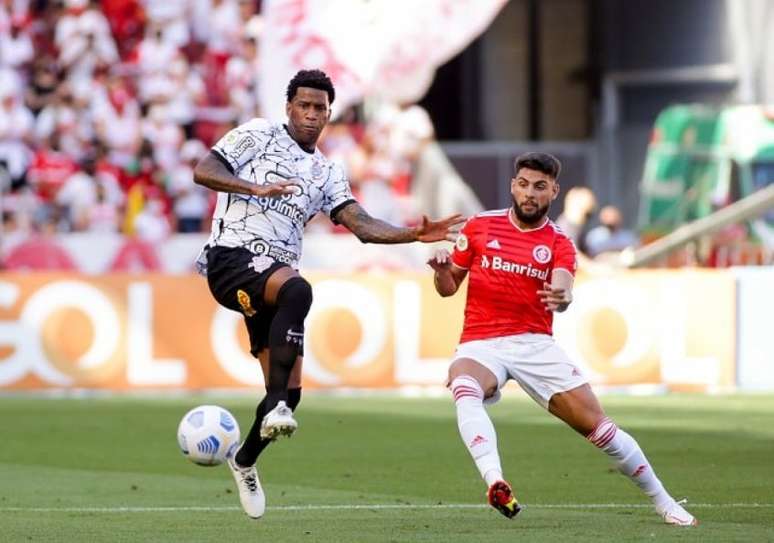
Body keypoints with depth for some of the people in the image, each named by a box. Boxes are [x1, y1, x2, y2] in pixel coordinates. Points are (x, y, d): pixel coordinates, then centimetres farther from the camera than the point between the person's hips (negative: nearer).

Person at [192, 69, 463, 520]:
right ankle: (276, 407, -40)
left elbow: (361, 224, 8)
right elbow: (203, 171, -3)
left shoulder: (327, 173, 20)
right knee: (297, 290, -39)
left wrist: (414, 234, -7)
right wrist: (257, 189, -17)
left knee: (291, 389, -1)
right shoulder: (258, 135, 6)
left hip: (276, 274, 6)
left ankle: (245, 462, 25)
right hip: (233, 258, -6)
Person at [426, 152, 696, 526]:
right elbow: (448, 287, 12)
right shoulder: (479, 227, 6)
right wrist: (442, 270, -12)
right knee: (465, 389, -37)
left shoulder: (559, 245, 4)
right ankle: (495, 482, -52)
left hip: (535, 344, 1)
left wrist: (561, 297, -41)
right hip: (480, 344, -1)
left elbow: (562, 289, -16)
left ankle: (663, 502, 12)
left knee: (596, 425, -5)